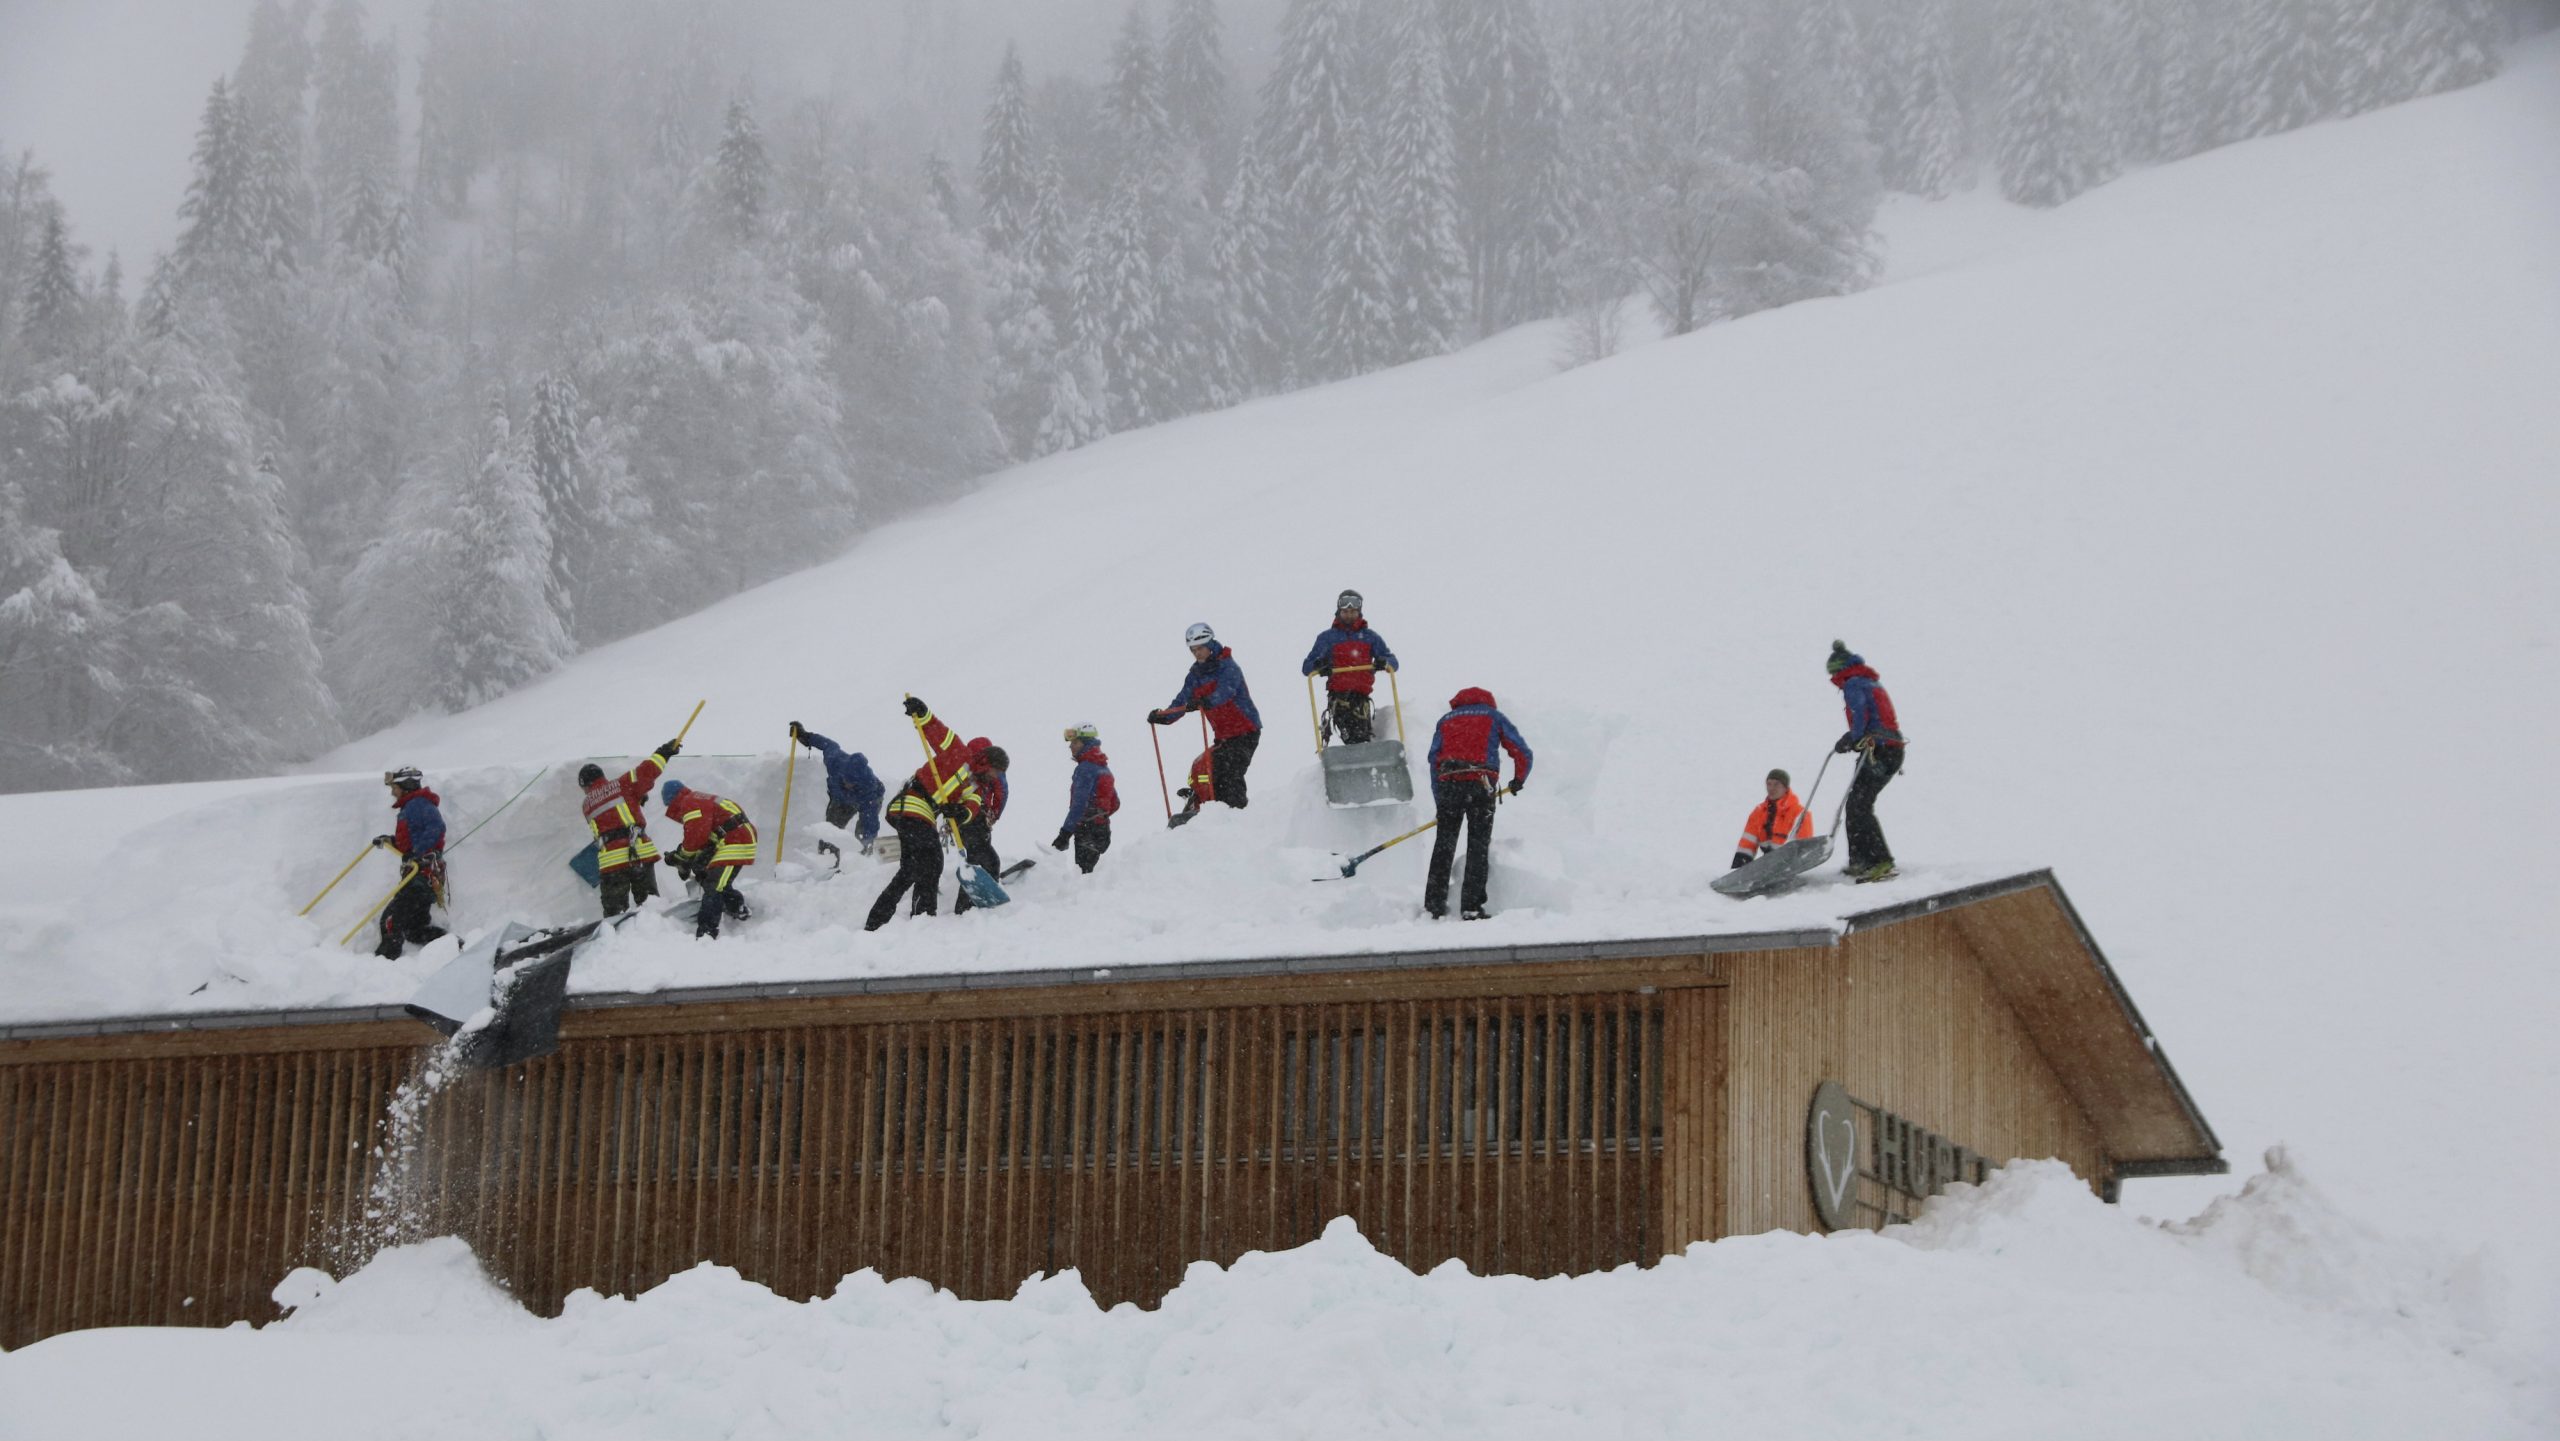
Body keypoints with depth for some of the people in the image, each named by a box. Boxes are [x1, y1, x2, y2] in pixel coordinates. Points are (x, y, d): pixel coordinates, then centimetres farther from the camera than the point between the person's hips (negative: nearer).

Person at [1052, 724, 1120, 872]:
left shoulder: (1086, 768, -14)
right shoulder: (1103, 767, 16)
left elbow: (1079, 803, -21)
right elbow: (1115, 803, 21)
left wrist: (1065, 833, -22)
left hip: (1087, 830, -9)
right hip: (1103, 829, 9)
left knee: (1084, 872, -10)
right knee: (1089, 870, 14)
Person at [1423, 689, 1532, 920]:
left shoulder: (1445, 720, 24)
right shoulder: (1493, 716, 18)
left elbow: (1434, 760, 16)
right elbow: (1522, 752, 12)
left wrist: (1439, 803, 17)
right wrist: (1518, 780, 30)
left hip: (1448, 784, 2)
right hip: (1481, 784, -2)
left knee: (1443, 845, 10)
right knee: (1478, 846, 2)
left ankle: (1434, 904, 6)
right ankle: (1471, 907, -5)